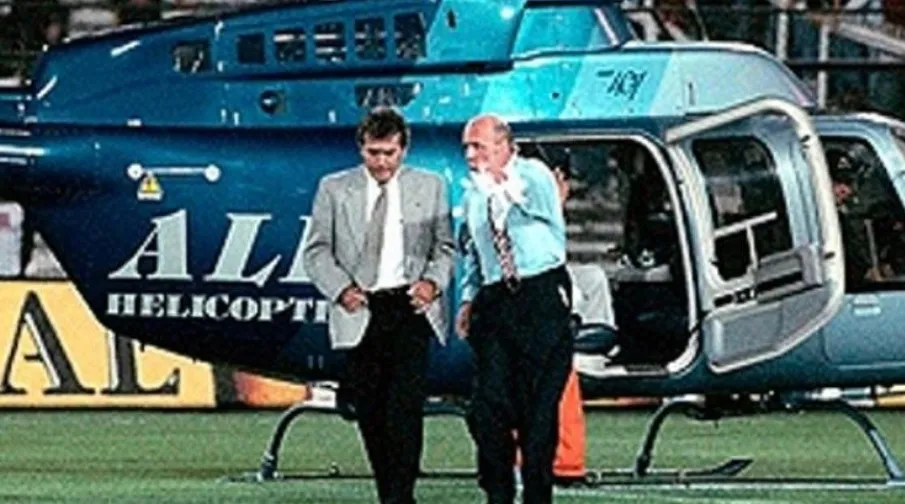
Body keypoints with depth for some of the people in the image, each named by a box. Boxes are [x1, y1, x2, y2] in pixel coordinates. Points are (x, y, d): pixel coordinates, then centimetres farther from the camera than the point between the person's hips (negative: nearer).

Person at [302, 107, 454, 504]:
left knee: (405, 404, -14)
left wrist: (433, 281, -8)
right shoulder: (335, 189, 8)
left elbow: (445, 246, 11)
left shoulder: (429, 187, 10)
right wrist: (340, 289, -8)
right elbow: (316, 251, 7)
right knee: (369, 410, 1)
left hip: (410, 308, -1)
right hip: (359, 311, 1)